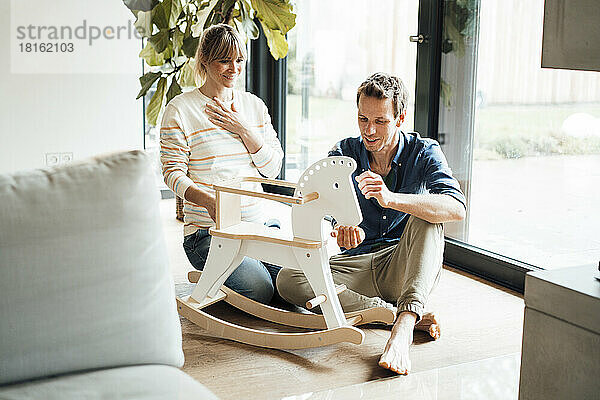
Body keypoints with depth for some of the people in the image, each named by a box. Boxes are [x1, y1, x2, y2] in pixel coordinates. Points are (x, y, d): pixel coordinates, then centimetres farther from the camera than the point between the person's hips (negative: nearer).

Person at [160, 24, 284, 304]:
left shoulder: (254, 105, 14)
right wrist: (208, 200, -25)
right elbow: (173, 173, -6)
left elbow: (273, 168, 9)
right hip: (208, 231, -5)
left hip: (259, 223, 5)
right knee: (259, 289, -26)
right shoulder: (180, 109, -2)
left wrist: (243, 129, -6)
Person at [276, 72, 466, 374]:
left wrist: (392, 199, -42)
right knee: (288, 280, -23)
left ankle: (403, 325, -44)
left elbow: (456, 208, -26)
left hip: (406, 270, -2)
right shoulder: (345, 153, 0)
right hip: (358, 265, 2)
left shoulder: (424, 153, -7)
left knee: (426, 216, -30)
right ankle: (405, 315, -29)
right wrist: (343, 225, -44)